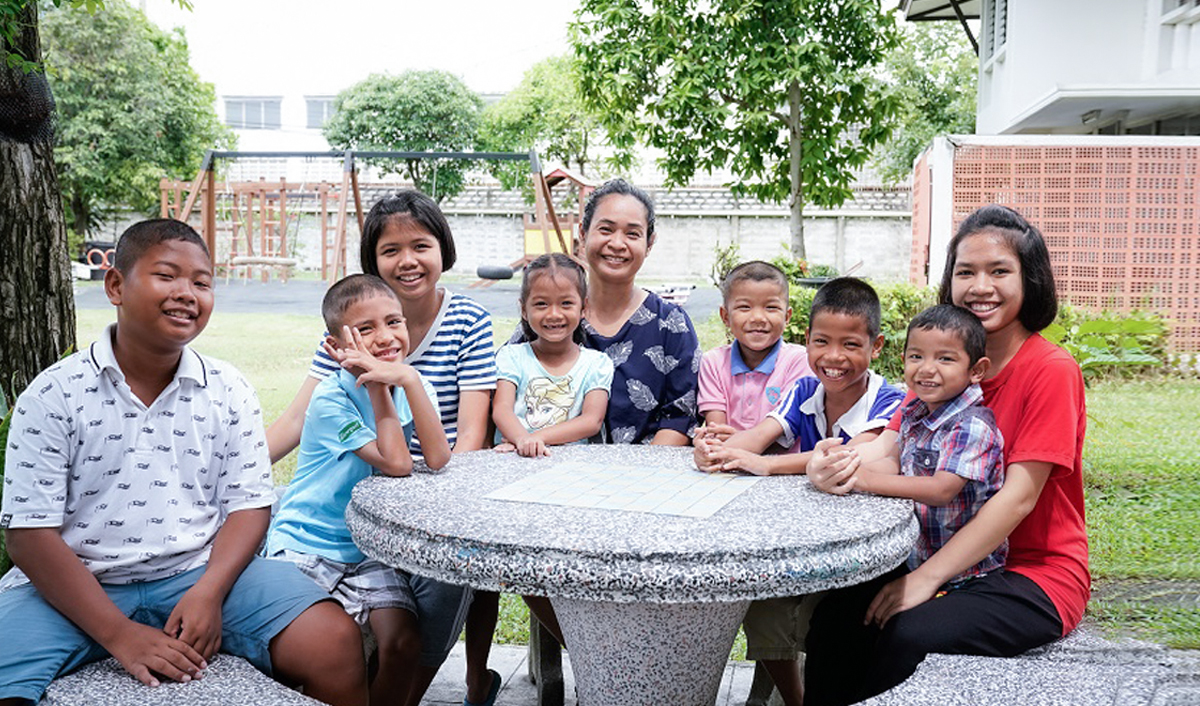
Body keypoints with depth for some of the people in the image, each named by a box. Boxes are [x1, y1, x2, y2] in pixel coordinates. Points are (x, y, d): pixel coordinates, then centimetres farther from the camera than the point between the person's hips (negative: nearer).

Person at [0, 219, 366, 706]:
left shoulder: (229, 391, 3)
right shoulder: (53, 396, -4)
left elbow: (249, 504, 3)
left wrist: (208, 592, -15)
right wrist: (120, 635, -16)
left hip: (200, 573, 2)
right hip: (77, 586, -1)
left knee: (337, 643, -18)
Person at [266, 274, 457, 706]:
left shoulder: (415, 389, 1)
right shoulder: (331, 399, -14)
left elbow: (438, 460, -18)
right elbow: (397, 465, -22)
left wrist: (408, 378, -24)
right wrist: (378, 386, -18)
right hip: (307, 544, -3)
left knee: (404, 645, -17)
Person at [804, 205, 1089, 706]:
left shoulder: (1051, 370, -13)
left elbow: (1019, 496, -19)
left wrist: (927, 578, -23)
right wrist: (837, 467, -29)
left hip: (1037, 573, -5)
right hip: (959, 559, 6)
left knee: (909, 635, -27)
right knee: (836, 610, -14)